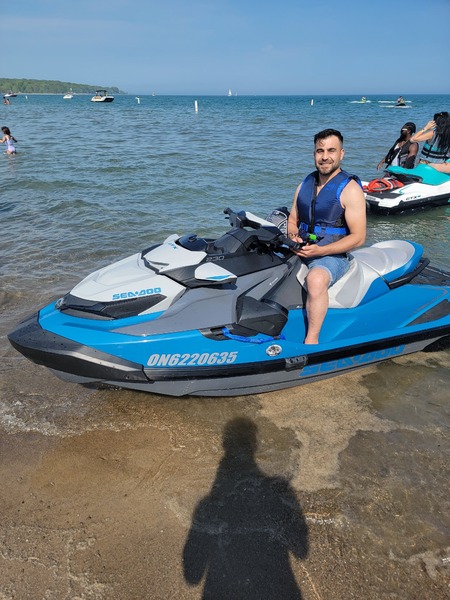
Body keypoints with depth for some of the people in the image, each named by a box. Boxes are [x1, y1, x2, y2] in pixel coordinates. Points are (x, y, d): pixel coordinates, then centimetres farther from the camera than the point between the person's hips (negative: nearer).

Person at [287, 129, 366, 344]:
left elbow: (358, 237, -13)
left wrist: (320, 250, -23)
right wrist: (293, 237, -6)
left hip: (332, 255, -7)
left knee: (316, 279, -38)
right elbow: (293, 219, 18)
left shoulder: (350, 189, -8)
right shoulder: (305, 183, 12)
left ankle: (311, 341, -31)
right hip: (300, 250, 7)